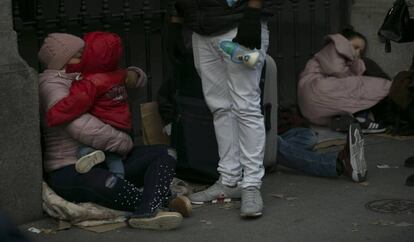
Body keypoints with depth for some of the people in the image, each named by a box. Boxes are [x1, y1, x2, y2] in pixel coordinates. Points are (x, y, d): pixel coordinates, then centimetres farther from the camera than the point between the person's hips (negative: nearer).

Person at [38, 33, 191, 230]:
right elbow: (81, 127, -25)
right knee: (107, 185, -42)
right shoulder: (51, 84, -11)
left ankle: (147, 212, -35)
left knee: (164, 154, -10)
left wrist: (131, 75, 0)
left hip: (108, 161, 9)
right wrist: (125, 143, -15)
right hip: (69, 171, -9)